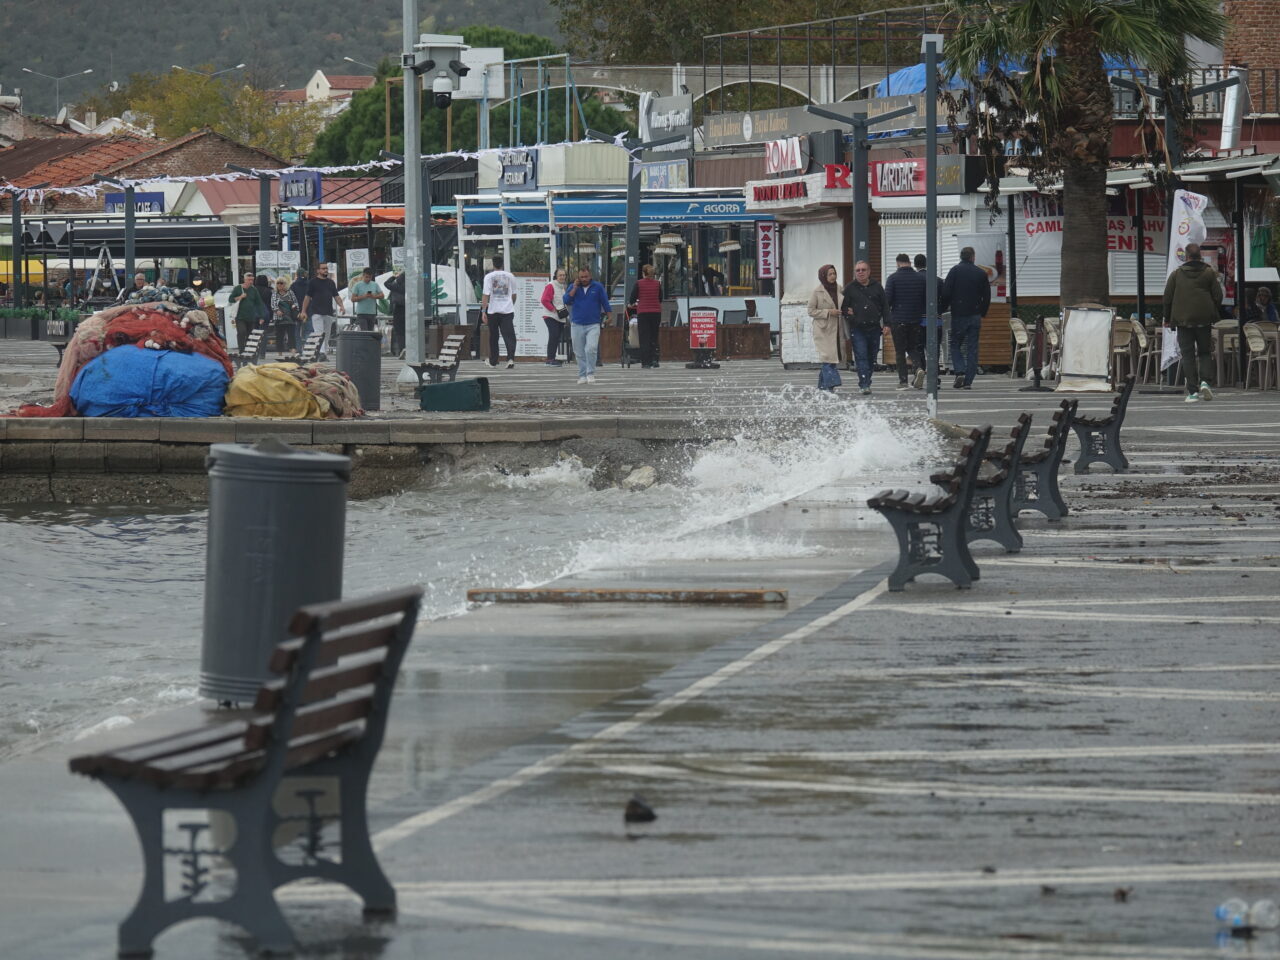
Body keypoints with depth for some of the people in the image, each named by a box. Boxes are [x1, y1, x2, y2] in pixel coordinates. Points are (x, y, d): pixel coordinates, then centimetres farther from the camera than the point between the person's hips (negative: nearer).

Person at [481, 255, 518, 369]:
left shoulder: (489, 276, -3)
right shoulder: (510, 276, 6)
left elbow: (485, 295, -10)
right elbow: (514, 294, 17)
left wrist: (483, 311, -11)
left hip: (493, 311, -1)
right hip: (508, 310, 1)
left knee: (493, 337, 13)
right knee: (509, 336, -5)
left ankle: (493, 361, 22)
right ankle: (511, 358, -24)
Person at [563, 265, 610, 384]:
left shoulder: (598, 287, 2)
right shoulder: (573, 287, 7)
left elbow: (605, 302, 7)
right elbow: (566, 301, -6)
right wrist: (575, 288, -10)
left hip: (593, 325, -2)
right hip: (577, 324, 2)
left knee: (591, 349, -19)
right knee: (579, 352, 5)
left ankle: (590, 373, -10)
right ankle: (582, 375, 14)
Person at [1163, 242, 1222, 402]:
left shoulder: (1176, 274, 0)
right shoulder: (1209, 273, 1)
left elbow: (1167, 298, 2)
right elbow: (1218, 296, 1)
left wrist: (1169, 317, 15)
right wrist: (1213, 313, 18)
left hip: (1183, 320, -1)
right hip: (1204, 320, 1)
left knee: (1187, 355, 2)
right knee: (1205, 352, 11)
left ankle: (1192, 391, -5)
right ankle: (1204, 381, -12)